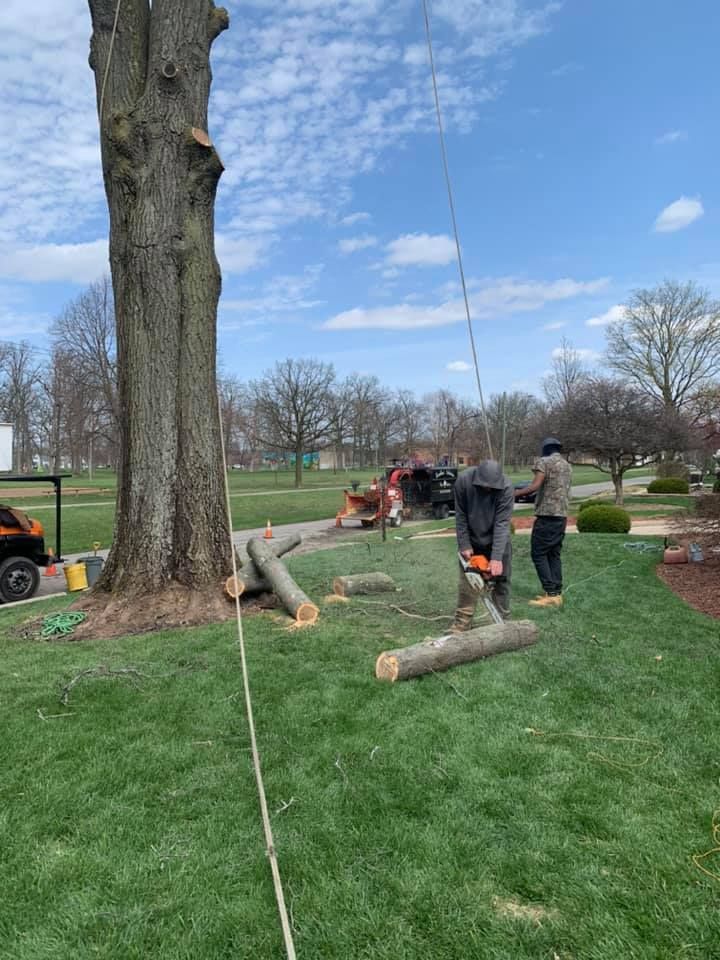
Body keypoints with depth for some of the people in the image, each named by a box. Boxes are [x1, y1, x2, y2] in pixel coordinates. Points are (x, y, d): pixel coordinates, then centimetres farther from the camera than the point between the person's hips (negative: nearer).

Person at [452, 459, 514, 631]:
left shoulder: (505, 487, -27)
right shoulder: (463, 480, -23)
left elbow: (502, 523, -28)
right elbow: (460, 516, -14)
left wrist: (497, 558, -32)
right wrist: (464, 545, -15)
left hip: (497, 541, -1)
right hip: (472, 541, 1)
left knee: (501, 581, 5)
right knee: (467, 582, 0)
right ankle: (462, 623, 6)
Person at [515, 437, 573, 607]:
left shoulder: (544, 462, -6)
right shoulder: (567, 466, 17)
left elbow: (535, 486, -19)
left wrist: (513, 494, -14)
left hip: (547, 515, -8)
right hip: (562, 516, 8)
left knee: (538, 553, -3)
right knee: (554, 554, 11)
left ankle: (551, 594, -7)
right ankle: (557, 593, 10)